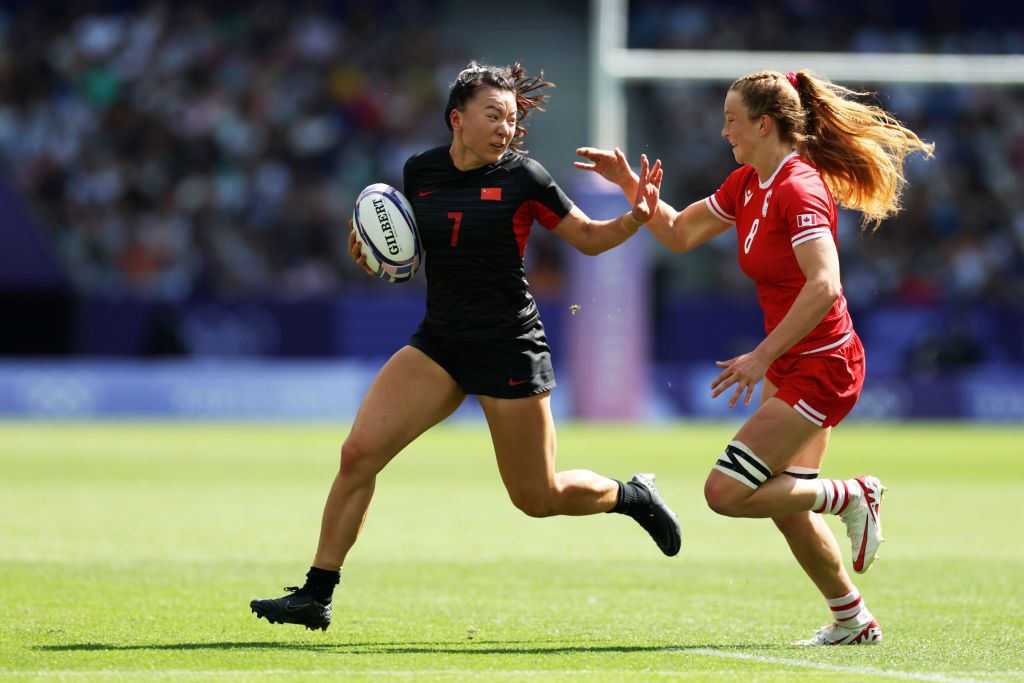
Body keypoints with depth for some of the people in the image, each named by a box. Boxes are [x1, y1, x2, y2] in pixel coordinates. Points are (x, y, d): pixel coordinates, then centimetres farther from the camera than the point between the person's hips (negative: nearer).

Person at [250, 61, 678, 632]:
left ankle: (632, 496, 33)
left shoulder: (522, 177, -8)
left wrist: (636, 217, -16)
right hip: (439, 342, 4)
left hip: (510, 348, -3)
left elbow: (588, 238, 3)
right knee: (359, 453, -11)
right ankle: (316, 596, -4)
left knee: (537, 497, 3)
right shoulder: (420, 172, 2)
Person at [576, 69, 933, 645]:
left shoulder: (799, 189, -21)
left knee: (726, 493, -13)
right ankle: (854, 621, 25)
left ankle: (852, 497, 1)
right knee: (785, 503, 14)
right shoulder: (748, 184, 7)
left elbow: (824, 286, -32)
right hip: (790, 365, 9)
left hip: (821, 367, -9)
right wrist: (628, 183, 6)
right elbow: (679, 233, 17)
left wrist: (762, 357, -31)